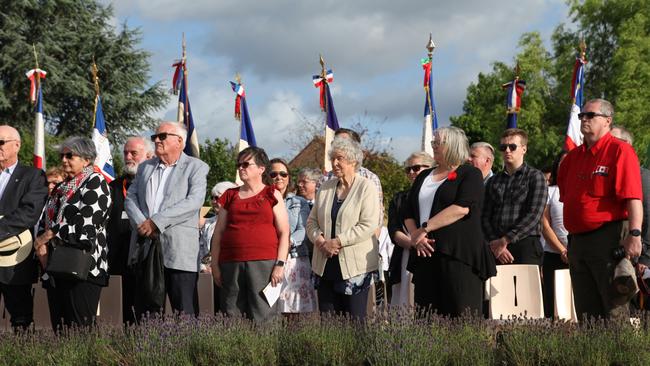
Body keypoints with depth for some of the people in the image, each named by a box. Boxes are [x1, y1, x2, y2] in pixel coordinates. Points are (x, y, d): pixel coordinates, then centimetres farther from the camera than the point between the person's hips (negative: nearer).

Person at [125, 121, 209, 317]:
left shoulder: (196, 167, 3)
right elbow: (130, 198, 13)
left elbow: (194, 201, -11)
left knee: (185, 311, -7)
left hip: (179, 249, -5)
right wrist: (141, 223, -8)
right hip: (144, 248, 5)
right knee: (146, 310, 5)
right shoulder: (144, 167, 20)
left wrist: (157, 222, -15)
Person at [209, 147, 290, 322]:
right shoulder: (230, 196, 17)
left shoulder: (272, 195, 8)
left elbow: (284, 233, 2)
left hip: (263, 263, -3)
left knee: (262, 318, -8)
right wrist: (215, 266, 7)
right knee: (232, 317, 1)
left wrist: (280, 265, -7)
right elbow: (218, 233, 16)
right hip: (231, 265, 3)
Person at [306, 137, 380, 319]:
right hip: (325, 266, 5)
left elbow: (369, 225, -13)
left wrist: (338, 242, -16)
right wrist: (319, 239, -7)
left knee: (354, 323, -3)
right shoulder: (326, 187, 13)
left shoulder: (367, 187, -3)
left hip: (355, 265, -5)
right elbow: (312, 221, 14)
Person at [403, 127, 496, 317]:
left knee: (461, 317, -11)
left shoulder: (470, 174, 3)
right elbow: (408, 214, 17)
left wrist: (425, 228, -13)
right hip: (426, 255, 6)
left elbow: (461, 208, -13)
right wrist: (416, 236, -4)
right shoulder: (423, 177, 22)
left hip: (459, 257, -6)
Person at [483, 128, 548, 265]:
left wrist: (505, 240, -11)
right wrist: (494, 243, -7)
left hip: (525, 245, -4)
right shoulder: (493, 181, 19)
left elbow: (534, 215, -6)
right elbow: (485, 217, 11)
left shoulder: (535, 177, 5)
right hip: (497, 250, 4)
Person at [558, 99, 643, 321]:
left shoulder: (620, 151, -6)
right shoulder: (573, 156, 16)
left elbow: (633, 197, -15)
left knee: (615, 311, -6)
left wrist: (634, 234, -24)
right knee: (586, 313, 10)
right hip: (577, 240, 8)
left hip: (609, 238, -8)